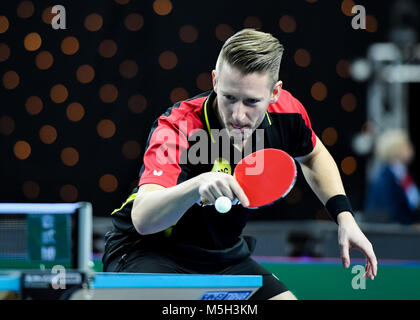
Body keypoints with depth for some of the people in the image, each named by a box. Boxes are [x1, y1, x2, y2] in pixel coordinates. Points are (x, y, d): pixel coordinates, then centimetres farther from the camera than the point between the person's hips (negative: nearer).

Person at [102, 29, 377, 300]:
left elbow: (313, 155, 14)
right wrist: (198, 185, -62)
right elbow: (142, 218, -45)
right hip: (148, 254, -6)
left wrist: (344, 215, 3)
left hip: (225, 256, 6)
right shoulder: (178, 131, -30)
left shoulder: (285, 113, -12)